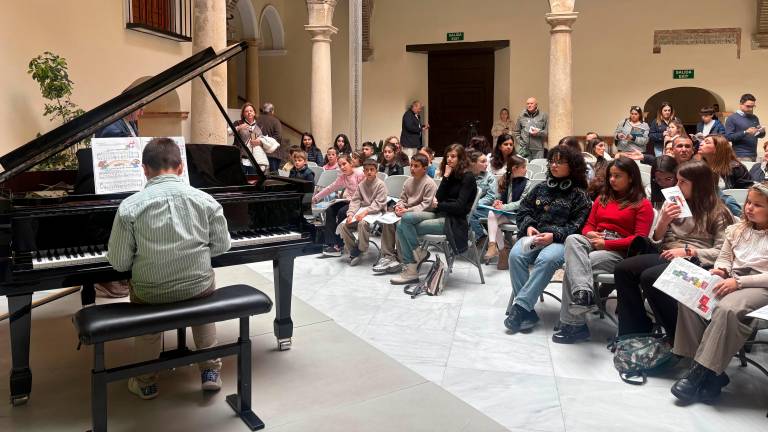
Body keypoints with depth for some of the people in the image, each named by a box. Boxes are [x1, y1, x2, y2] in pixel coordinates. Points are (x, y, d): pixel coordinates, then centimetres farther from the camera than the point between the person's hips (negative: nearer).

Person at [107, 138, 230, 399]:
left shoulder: (130, 207, -12)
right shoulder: (205, 200, -8)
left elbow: (119, 263, -7)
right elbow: (222, 246, 2)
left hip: (150, 293, -1)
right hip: (199, 287, 1)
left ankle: (146, 381, 35)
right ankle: (210, 369, 31)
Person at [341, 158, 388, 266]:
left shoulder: (381, 184, -6)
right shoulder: (361, 185, 12)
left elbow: (378, 204, -14)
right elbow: (355, 200, 6)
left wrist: (365, 212, -26)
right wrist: (350, 214, -12)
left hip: (376, 212, -6)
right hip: (362, 211, 6)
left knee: (362, 223, -36)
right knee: (344, 225, -15)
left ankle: (361, 250, -17)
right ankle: (353, 249, 1)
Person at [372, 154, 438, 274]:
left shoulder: (429, 184, -11)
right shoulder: (409, 181, 14)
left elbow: (426, 205, -17)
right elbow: (402, 198, 21)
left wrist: (408, 211, -23)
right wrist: (399, 205, -3)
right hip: (406, 213, 8)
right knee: (387, 222, -14)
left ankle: (401, 259, -18)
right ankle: (388, 256, -11)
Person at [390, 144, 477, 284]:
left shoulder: (467, 177, -7)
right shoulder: (450, 175, 15)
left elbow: (459, 207, -15)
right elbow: (438, 198, 2)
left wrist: (439, 205, -3)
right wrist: (446, 177, -6)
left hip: (455, 221, -8)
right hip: (441, 215, 8)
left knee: (407, 227, -20)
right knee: (402, 225, -13)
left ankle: (418, 254, 5)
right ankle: (410, 269, -11)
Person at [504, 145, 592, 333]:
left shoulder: (578, 194, 6)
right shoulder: (541, 188, 20)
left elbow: (577, 225, -4)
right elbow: (523, 210, 18)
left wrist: (554, 235, -18)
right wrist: (528, 226, -4)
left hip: (560, 240, -4)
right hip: (533, 236, 4)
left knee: (546, 259, -37)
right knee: (516, 255, -28)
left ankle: (520, 306, -34)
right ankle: (527, 312, -27)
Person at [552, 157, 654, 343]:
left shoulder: (643, 204, 6)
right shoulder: (602, 198, 25)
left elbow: (640, 238, -4)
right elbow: (589, 225, 23)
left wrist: (606, 243, -13)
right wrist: (589, 234, -3)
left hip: (619, 252, -5)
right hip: (594, 243, 5)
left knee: (573, 266, -29)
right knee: (572, 239, -32)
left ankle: (572, 323, -24)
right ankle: (583, 292, -51)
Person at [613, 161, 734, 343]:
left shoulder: (718, 213, 3)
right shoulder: (671, 204, 16)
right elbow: (654, 243, 15)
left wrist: (688, 251, -16)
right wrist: (663, 222, -2)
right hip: (666, 256, 6)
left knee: (649, 277, -32)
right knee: (622, 269, -19)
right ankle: (634, 331, -12)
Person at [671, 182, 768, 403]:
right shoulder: (737, 229, 17)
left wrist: (739, 281, -20)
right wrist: (720, 270, -3)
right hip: (731, 281, 6)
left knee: (727, 309, -38)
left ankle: (701, 371, -26)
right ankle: (712, 373, -21)